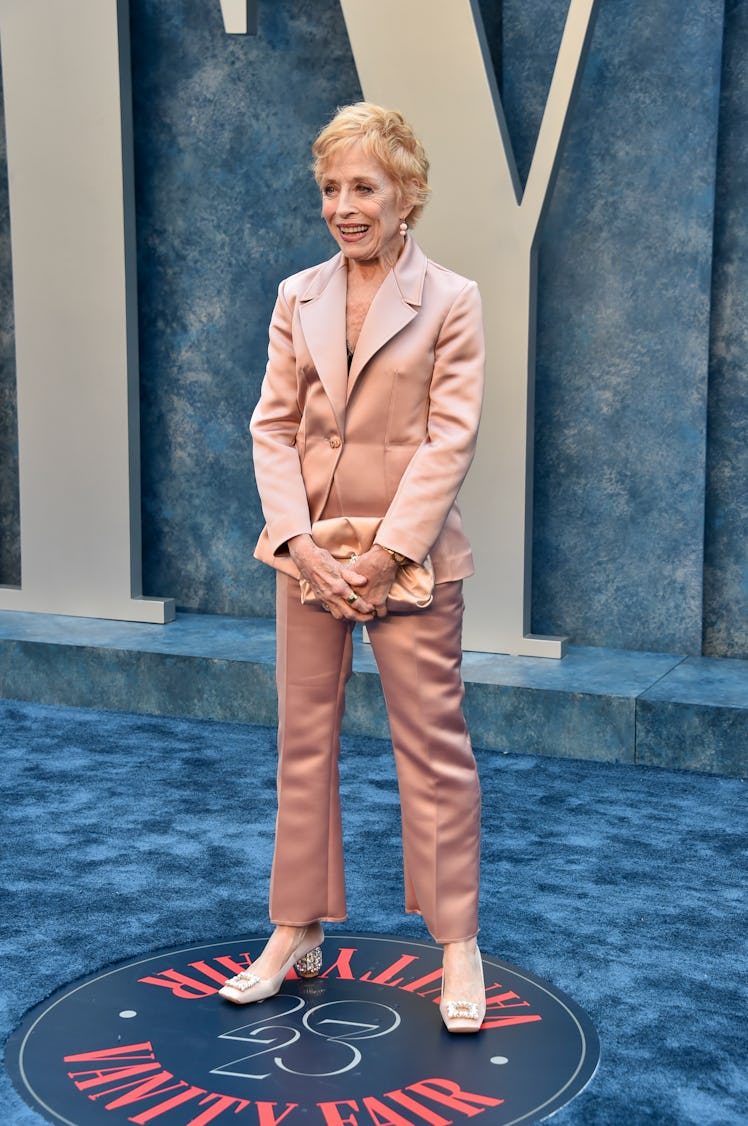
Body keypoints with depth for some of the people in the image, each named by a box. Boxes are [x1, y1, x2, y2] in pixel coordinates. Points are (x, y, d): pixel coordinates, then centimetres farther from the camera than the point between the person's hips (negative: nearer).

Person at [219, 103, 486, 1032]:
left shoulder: (451, 301, -4)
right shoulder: (297, 299, 7)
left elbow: (451, 439, -9)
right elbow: (272, 426, 3)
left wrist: (387, 554, -16)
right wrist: (297, 539, -10)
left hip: (411, 551, -4)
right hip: (309, 546, 4)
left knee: (433, 745, 2)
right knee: (304, 740, 11)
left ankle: (458, 947, 15)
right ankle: (297, 933, 24)